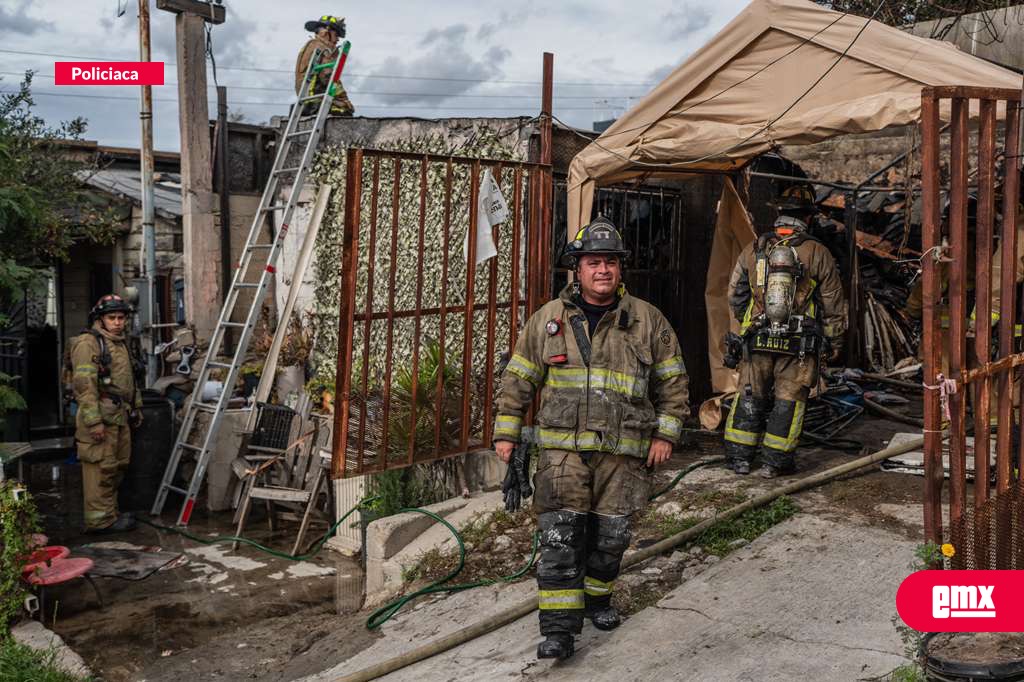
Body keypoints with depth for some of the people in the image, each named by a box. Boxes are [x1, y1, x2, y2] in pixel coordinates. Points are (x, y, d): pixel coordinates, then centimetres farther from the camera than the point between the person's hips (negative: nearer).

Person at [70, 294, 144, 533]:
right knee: (101, 468, -7)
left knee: (117, 467, 14)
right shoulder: (88, 343, -10)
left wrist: (136, 408, 26)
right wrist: (94, 421, -22)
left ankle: (110, 512, 24)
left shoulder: (120, 342, 20)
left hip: (120, 416, 9)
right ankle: (100, 520, -2)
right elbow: (84, 384, -18)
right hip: (100, 417, -9)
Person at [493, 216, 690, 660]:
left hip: (623, 452, 1)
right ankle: (559, 628, -1)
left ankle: (597, 597, 35)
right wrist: (506, 433, 6)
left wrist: (665, 434, 3)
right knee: (560, 537, -7)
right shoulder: (548, 319, 5)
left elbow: (672, 380, 10)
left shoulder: (647, 320, 5)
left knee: (610, 536, 10)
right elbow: (518, 379, 10)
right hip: (563, 449, -1)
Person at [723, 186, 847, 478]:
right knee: (788, 399, 6)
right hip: (800, 343, -2)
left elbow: (735, 295, 12)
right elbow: (833, 303, 2)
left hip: (758, 339, 2)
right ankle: (776, 461, 9)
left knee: (750, 396, 12)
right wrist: (835, 341, 13)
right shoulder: (817, 253, -4)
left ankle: (739, 456, 16)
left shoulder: (753, 249, 3)